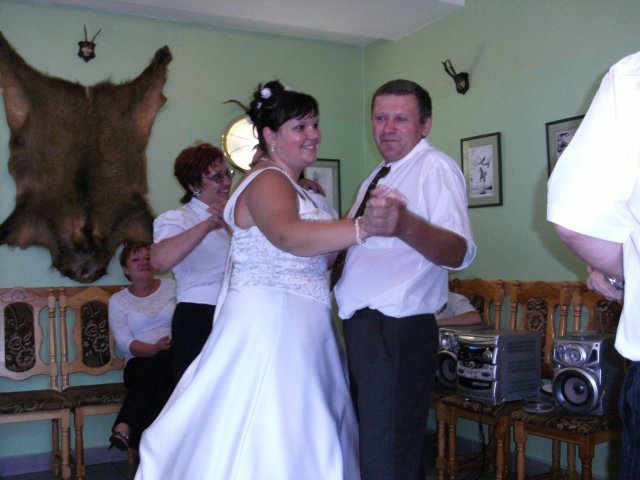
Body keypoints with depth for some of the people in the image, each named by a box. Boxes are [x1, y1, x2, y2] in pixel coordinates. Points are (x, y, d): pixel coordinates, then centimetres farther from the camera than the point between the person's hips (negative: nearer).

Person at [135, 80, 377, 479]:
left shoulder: (289, 184, 19)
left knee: (300, 443, 11)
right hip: (271, 331, -10)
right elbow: (288, 236, -35)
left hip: (292, 334, 10)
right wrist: (363, 228, -45)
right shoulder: (269, 180, -13)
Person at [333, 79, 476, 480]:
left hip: (398, 332, -9)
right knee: (370, 447, 20)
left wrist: (405, 225, -46)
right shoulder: (379, 176, 18)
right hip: (363, 327, 9)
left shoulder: (436, 167, -11)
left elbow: (459, 252, -29)